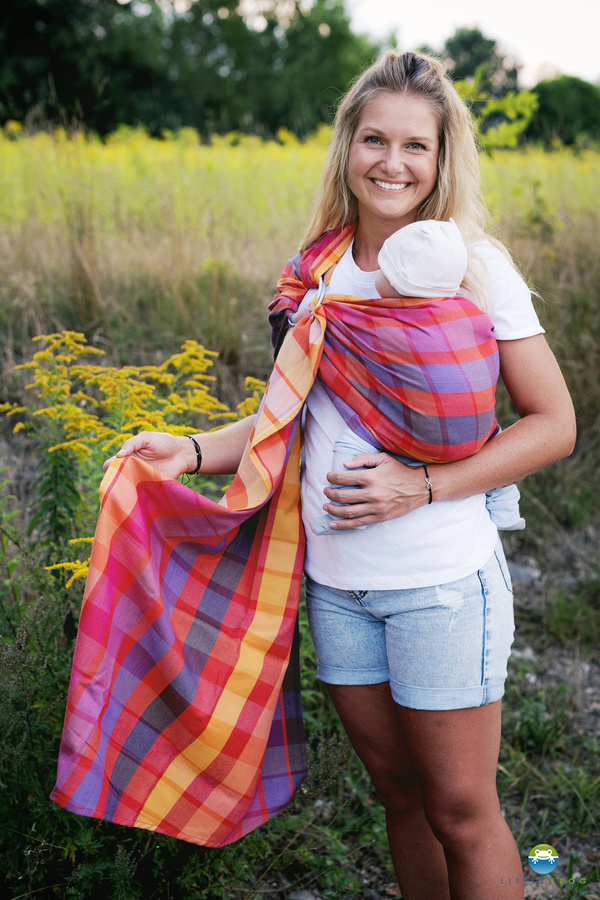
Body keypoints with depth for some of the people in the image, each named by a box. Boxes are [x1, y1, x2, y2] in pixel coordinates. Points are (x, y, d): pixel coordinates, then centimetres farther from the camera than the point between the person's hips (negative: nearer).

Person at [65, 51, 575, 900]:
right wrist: (193, 451, -2)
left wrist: (423, 486, -17)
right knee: (396, 790, 18)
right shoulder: (318, 272, 6)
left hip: (442, 580, -4)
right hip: (335, 577, 4)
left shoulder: (474, 266, -7)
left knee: (460, 808, 7)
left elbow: (554, 424, -7)